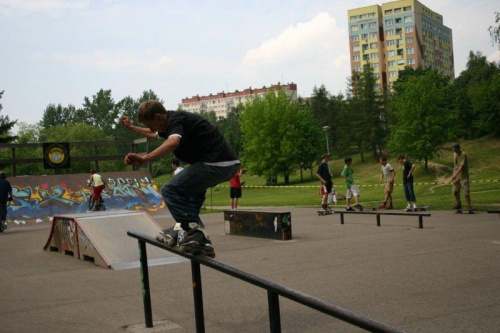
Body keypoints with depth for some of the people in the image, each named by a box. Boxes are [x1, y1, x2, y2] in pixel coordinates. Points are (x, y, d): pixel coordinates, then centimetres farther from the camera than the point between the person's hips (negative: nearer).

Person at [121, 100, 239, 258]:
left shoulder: (176, 120, -9)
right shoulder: (174, 120, 22)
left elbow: (173, 142, -34)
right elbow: (155, 134, 46)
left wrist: (145, 159, -43)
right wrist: (132, 127, 57)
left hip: (217, 165, -11)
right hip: (230, 164, 11)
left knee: (170, 190, -9)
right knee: (193, 185, 36)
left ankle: (195, 234, -19)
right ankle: (183, 227, 33)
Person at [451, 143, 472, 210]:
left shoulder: (463, 154, -17)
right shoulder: (455, 154, 7)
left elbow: (462, 166, -25)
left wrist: (455, 175, -33)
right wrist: (454, 173, 13)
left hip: (464, 176, -7)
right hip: (457, 176, 7)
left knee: (466, 192, -9)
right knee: (455, 191, 9)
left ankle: (469, 206, 0)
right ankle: (458, 204, 23)